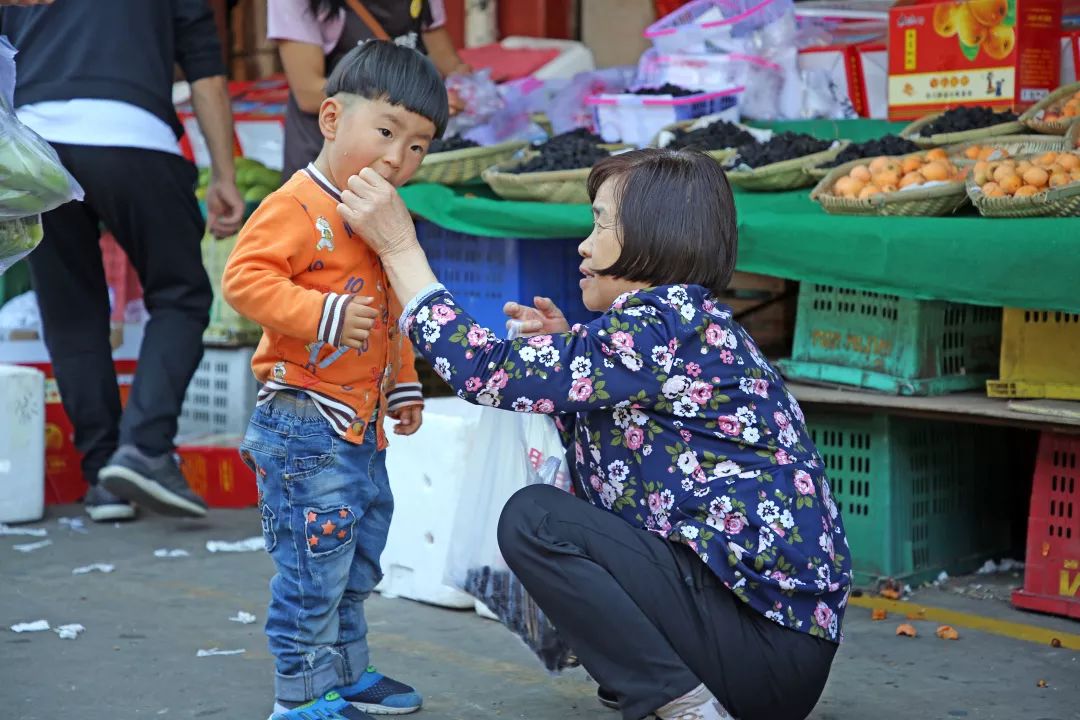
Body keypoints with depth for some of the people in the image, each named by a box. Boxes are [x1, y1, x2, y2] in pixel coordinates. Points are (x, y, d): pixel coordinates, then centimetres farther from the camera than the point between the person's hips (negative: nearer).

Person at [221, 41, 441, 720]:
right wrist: (326, 315, -30)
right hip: (306, 425, -10)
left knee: (357, 563, 19)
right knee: (315, 565, -6)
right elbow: (245, 277, -24)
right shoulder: (297, 207, -15)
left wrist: (404, 385, 24)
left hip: (362, 428, 10)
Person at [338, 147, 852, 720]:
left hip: (766, 644, -10)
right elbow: (601, 471, 23)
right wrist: (564, 353, 10)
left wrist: (398, 246, -8)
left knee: (534, 519, -13)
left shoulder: (667, 326, -15)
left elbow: (490, 374, -17)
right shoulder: (688, 326, 14)